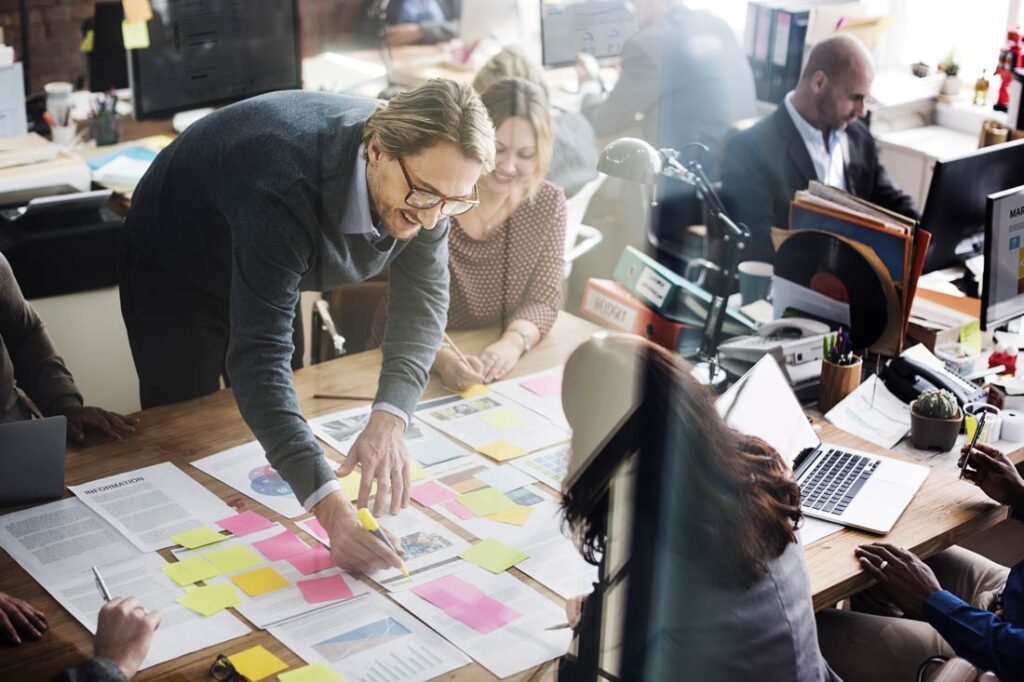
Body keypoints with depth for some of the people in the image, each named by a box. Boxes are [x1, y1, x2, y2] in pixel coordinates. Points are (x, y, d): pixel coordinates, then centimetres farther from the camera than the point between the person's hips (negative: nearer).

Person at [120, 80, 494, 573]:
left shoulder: (425, 170, -27)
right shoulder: (287, 189, -46)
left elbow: (423, 300, -24)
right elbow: (259, 358, -49)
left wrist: (388, 420, -42)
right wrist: (331, 509, -58)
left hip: (269, 268, 6)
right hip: (172, 270, -5)